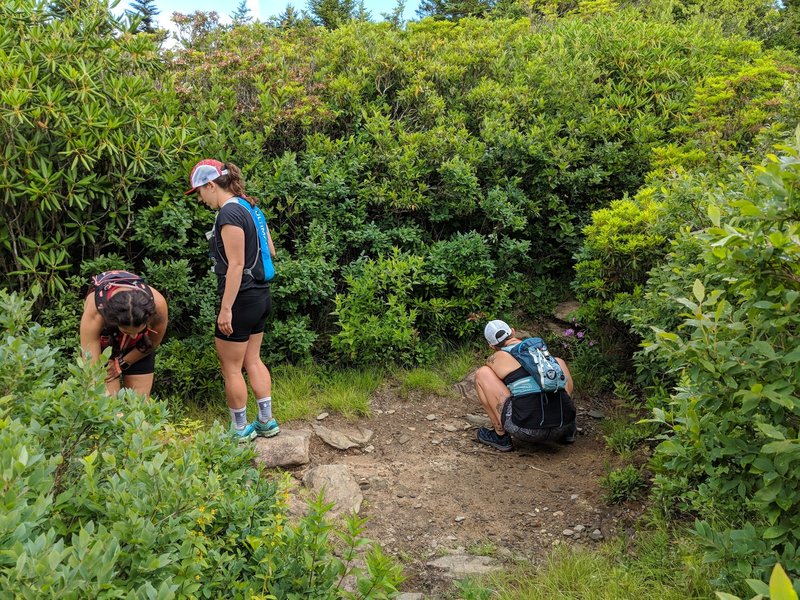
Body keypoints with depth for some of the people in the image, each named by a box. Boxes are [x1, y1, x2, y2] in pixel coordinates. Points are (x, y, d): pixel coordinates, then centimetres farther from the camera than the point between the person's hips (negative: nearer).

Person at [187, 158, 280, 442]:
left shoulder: (229, 213, -18)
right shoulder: (249, 208, 9)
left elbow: (236, 264, -22)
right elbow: (270, 250, 14)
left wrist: (226, 308, -20)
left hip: (241, 300, -9)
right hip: (259, 297, 9)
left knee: (231, 367, 5)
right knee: (252, 360, 18)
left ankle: (240, 429, 17)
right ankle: (266, 422, 25)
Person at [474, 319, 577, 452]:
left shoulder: (496, 359, 7)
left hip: (527, 430, -4)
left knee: (482, 373, 9)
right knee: (558, 362, 31)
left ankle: (500, 436, 11)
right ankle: (568, 431, 24)